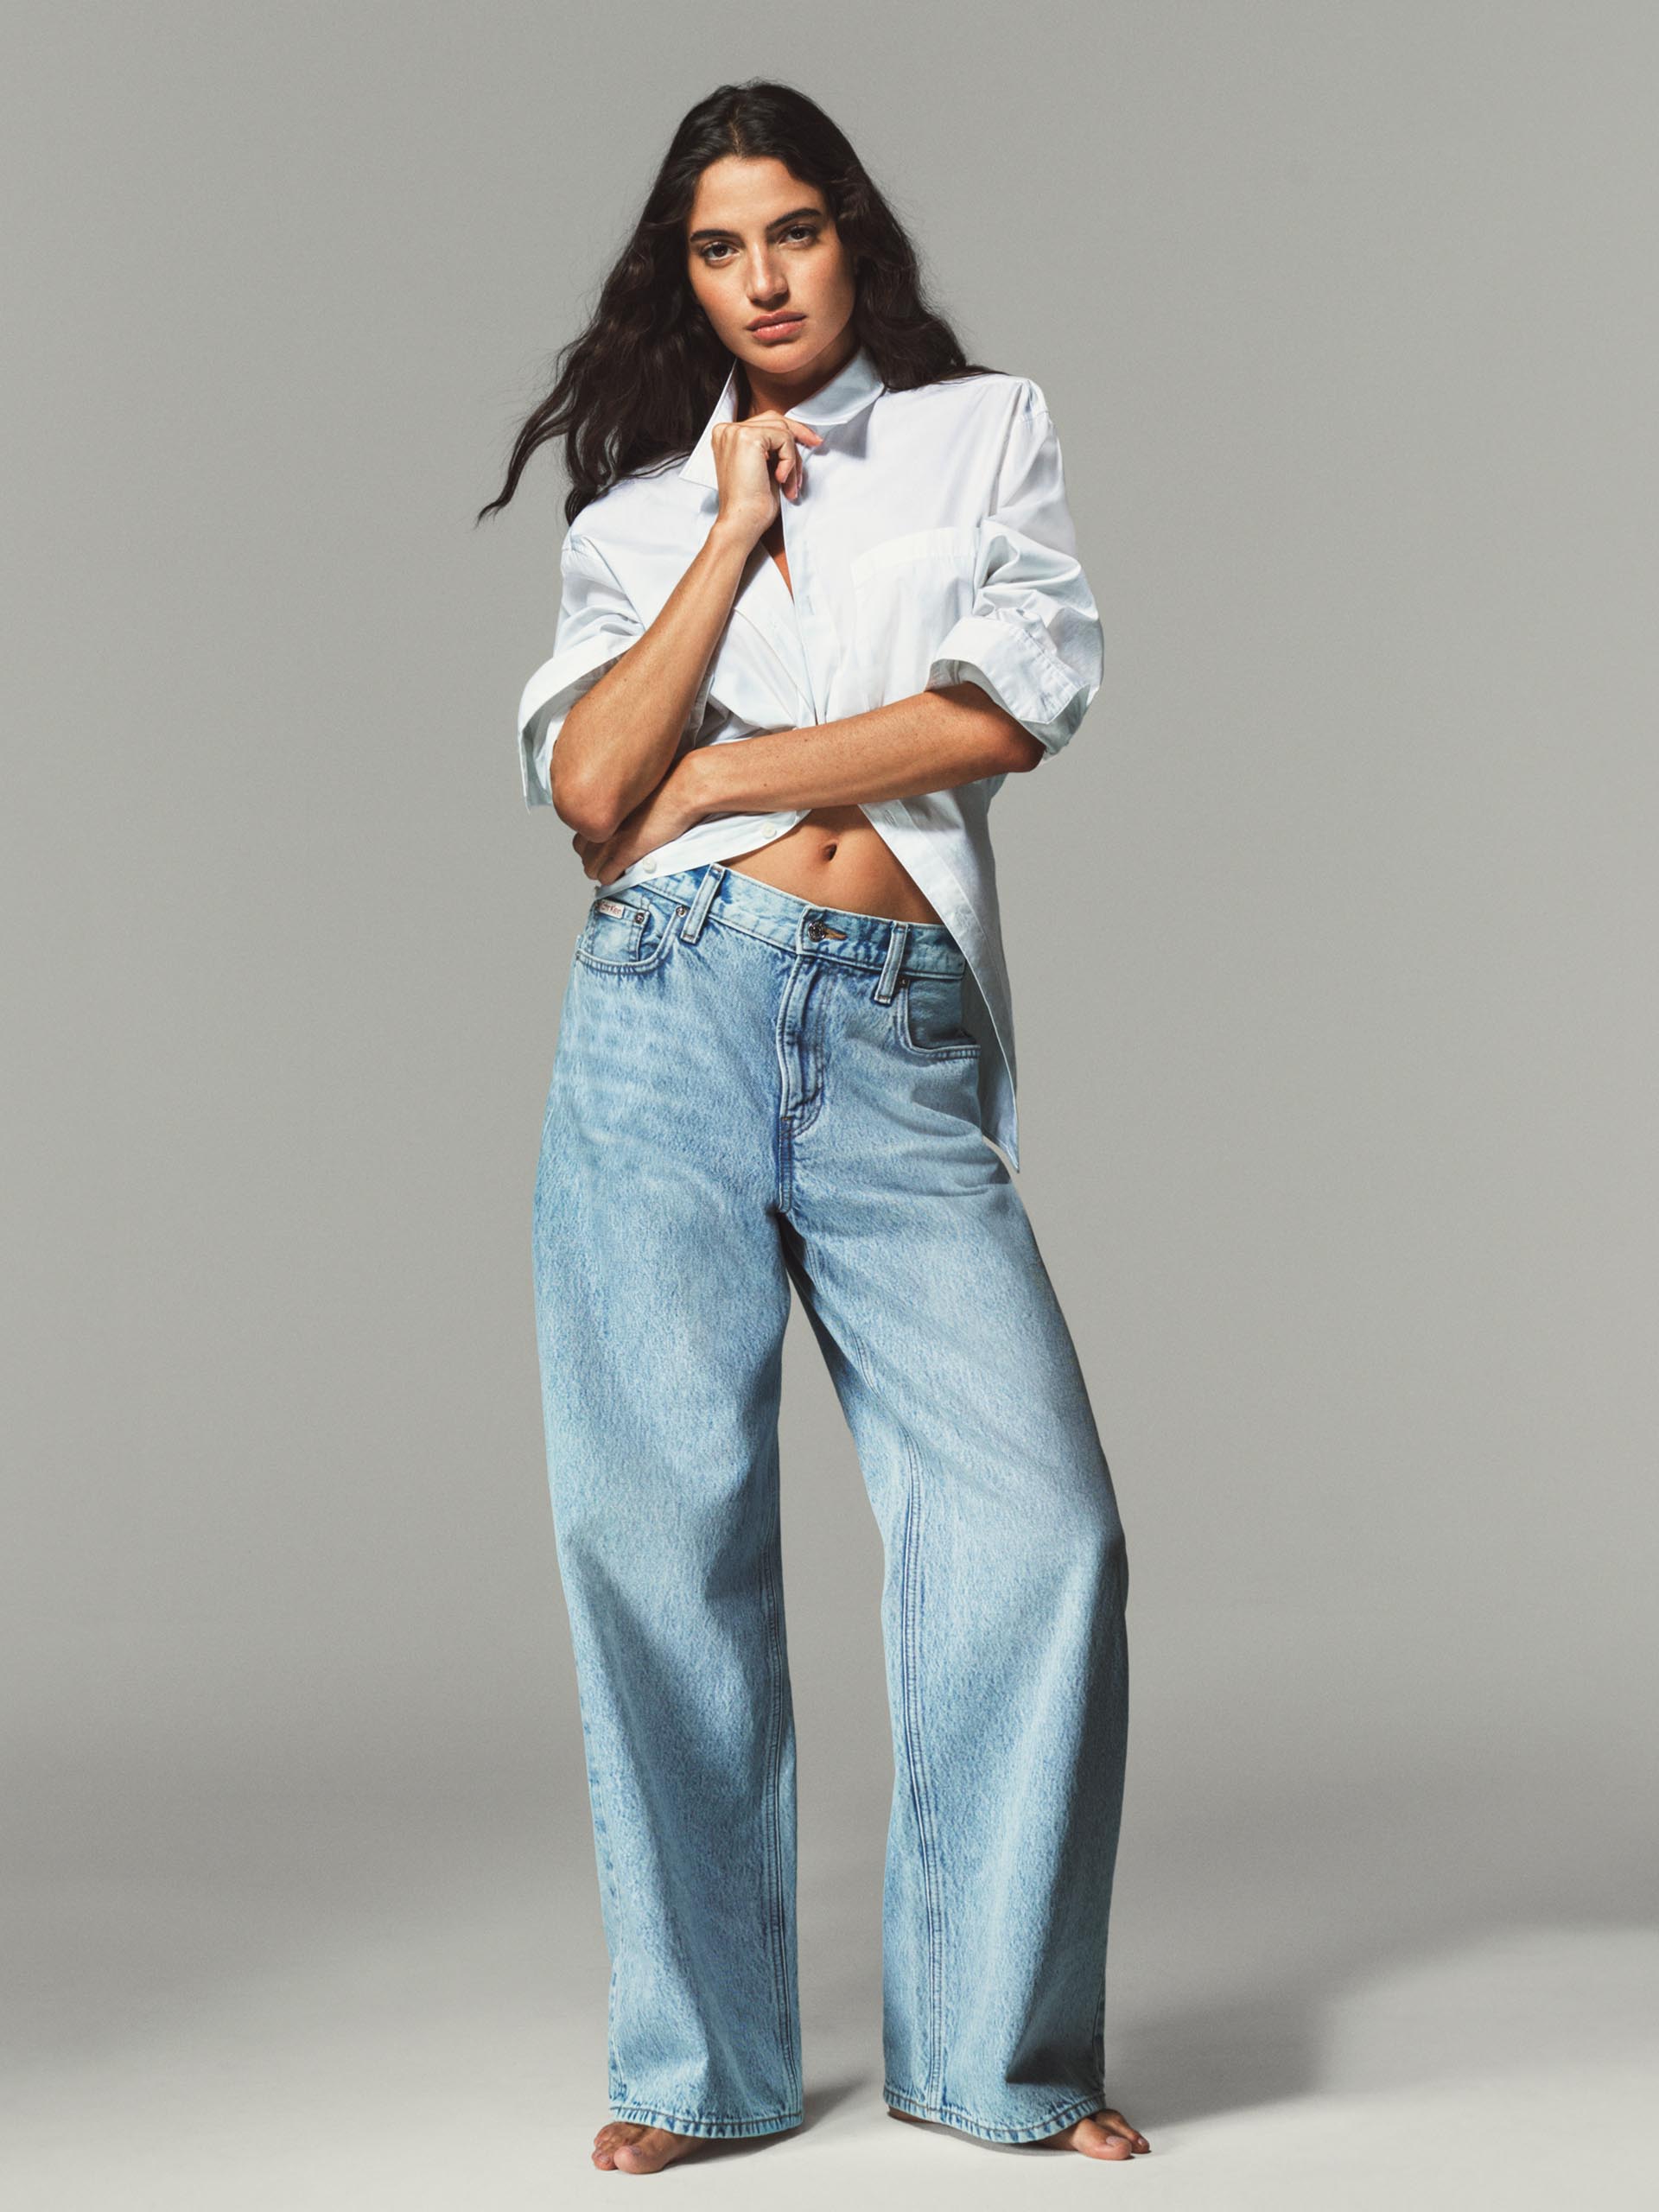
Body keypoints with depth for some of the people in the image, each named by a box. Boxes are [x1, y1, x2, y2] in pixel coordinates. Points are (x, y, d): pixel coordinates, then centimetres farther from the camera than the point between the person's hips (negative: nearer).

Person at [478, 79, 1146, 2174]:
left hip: (898, 1043, 0)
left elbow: (1012, 702, -3)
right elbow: (587, 780, -1)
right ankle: (697, 2054, 8)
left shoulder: (986, 430, 16)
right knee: (664, 1520, -3)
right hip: (664, 1013, 1)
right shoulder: (638, 507, 17)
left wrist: (713, 778, 0)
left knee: (1039, 1518, -10)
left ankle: (1001, 2041, 4)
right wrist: (738, 529, 2)